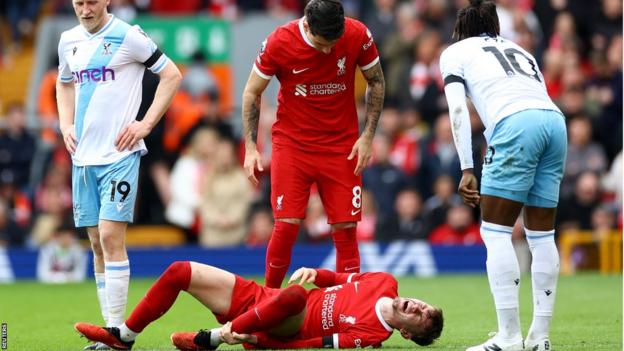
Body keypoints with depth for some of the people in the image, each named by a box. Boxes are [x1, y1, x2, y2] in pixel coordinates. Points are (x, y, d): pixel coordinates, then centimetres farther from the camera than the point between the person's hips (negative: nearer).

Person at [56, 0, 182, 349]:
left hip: (119, 154, -6)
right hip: (83, 157, 6)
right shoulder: (69, 40, 11)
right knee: (97, 243, 7)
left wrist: (146, 124, -9)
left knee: (111, 237, -13)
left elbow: (172, 74, -4)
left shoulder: (127, 36, -7)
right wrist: (67, 126, 12)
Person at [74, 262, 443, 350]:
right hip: (259, 296, 9)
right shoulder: (386, 284, -1)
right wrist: (315, 274, -6)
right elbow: (342, 279, 15)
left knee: (294, 295, -44)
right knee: (180, 271, 8)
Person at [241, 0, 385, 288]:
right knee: (286, 226, -9)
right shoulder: (279, 43, -15)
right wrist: (250, 147, -6)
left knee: (345, 228, -3)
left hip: (341, 145, 1)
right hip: (291, 143, -1)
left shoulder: (358, 36, -12)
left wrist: (368, 136, -2)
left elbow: (376, 82, 5)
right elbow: (252, 92, -1)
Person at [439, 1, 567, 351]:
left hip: (515, 125, -5)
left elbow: (458, 110, 5)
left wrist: (467, 169, 2)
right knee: (542, 235, 10)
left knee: (495, 231, -1)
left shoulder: (455, 52, 19)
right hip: (556, 122, 5)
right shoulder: (518, 49, 34)